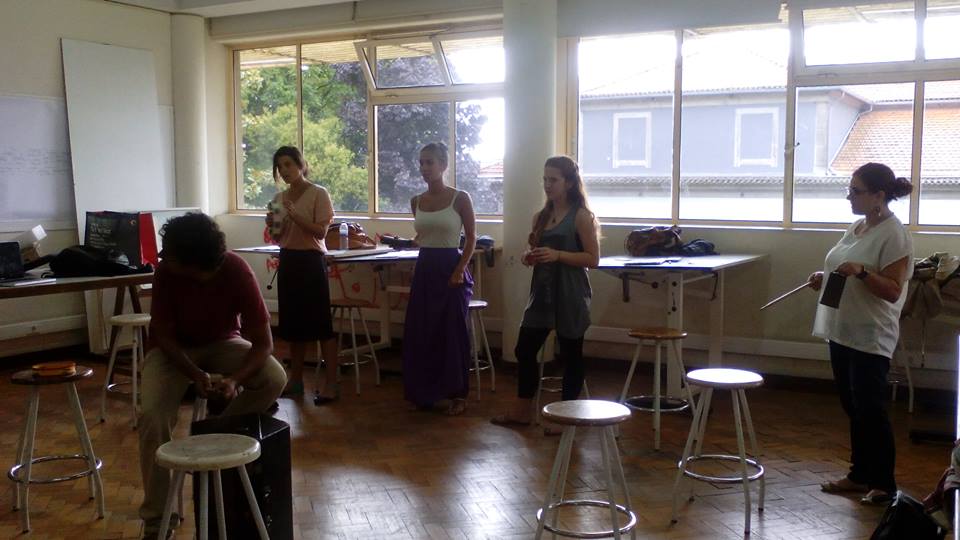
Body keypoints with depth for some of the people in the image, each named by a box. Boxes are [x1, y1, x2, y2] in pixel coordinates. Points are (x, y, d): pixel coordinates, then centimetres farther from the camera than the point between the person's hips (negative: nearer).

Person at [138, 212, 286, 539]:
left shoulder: (237, 272, -29)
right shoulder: (165, 271, -27)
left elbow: (263, 343, -23)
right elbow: (163, 335, -18)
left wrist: (235, 379, -40)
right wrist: (195, 374, -34)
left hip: (222, 343, 1)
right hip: (174, 348, 0)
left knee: (275, 379, -26)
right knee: (152, 416, -25)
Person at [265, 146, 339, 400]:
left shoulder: (318, 194, -6)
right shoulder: (279, 198, 12)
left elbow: (321, 231, -14)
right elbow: (278, 239, 16)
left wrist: (294, 215, -22)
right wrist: (272, 225, -5)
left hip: (311, 261, -6)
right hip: (288, 262, 6)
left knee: (320, 322, -6)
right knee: (293, 323, 11)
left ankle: (331, 383, -1)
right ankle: (295, 380, 20)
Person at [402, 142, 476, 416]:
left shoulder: (460, 198, -7)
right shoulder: (416, 202, 8)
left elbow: (471, 238, -4)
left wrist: (459, 270, -12)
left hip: (450, 268, -5)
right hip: (424, 269, 5)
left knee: (453, 332, -1)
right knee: (419, 332, 5)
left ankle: (457, 395, 11)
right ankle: (424, 392, 19)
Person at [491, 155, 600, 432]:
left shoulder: (581, 216, -8)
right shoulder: (541, 216, 11)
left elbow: (592, 259, -12)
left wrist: (557, 255, -21)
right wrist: (529, 257, -1)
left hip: (570, 295, -7)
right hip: (543, 292, 7)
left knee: (571, 355, 4)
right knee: (524, 349, 9)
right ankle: (522, 411, 23)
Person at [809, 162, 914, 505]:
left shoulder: (893, 235, -14)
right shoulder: (856, 228, 11)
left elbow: (893, 291, -18)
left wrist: (860, 271, -30)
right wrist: (823, 278, 4)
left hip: (870, 338, -8)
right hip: (841, 332, 8)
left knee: (870, 411, -2)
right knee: (853, 409, 15)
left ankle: (883, 484, 11)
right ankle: (860, 474, 27)